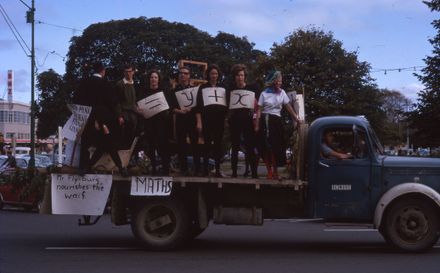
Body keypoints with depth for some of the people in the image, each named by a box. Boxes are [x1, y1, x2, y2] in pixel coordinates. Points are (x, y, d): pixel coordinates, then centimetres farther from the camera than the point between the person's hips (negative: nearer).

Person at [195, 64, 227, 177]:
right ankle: (205, 169, 0)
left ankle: (217, 170, 8)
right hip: (207, 119, -3)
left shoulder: (223, 88, 15)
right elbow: (198, 105, 2)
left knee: (218, 144, 4)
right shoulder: (203, 87, 7)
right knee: (207, 143, -4)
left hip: (220, 119, 3)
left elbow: (227, 105, 18)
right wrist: (199, 122, -6)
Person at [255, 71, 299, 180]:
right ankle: (269, 172, 3)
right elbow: (259, 110, -1)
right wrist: (257, 126, -8)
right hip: (265, 121, -2)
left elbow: (289, 107, 6)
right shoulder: (264, 94, 1)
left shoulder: (282, 92, 8)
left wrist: (297, 119, -2)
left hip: (276, 121, 2)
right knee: (266, 146, -4)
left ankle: (275, 171, 8)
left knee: (276, 146, -3)